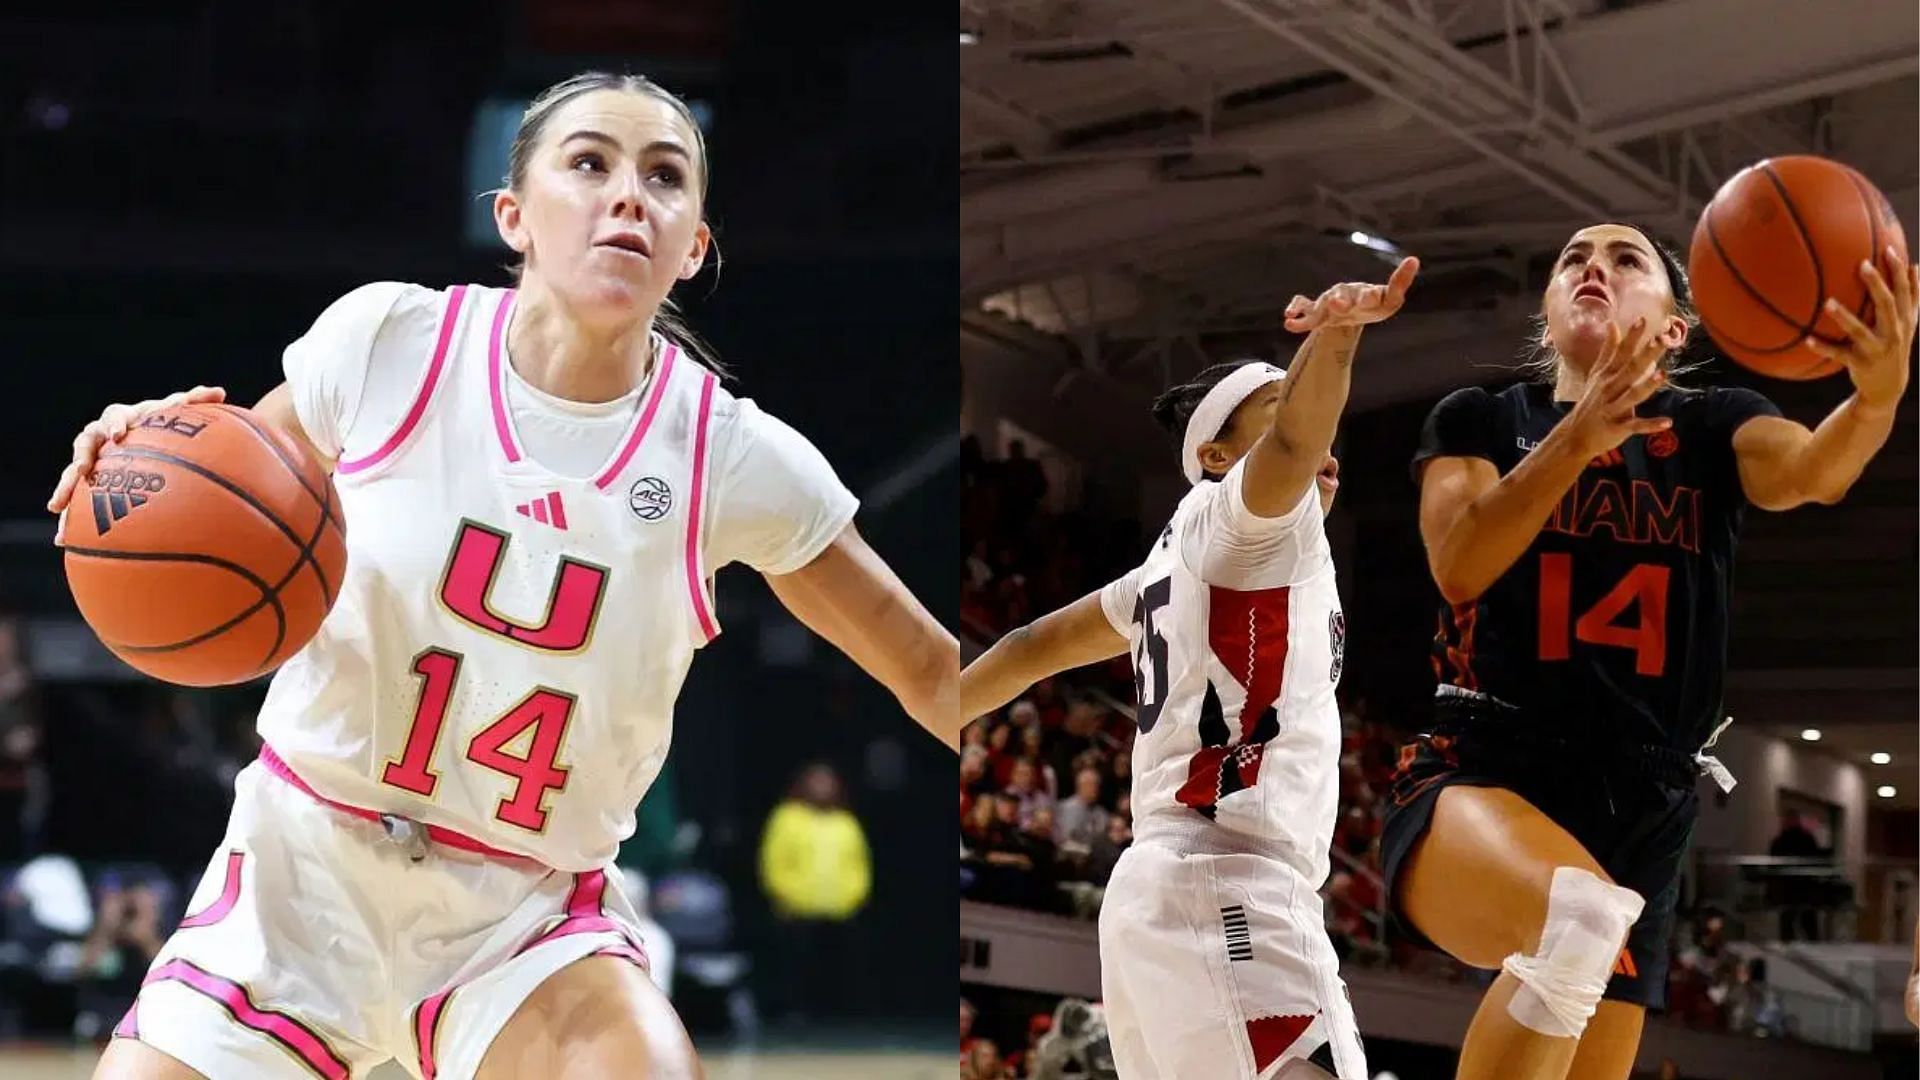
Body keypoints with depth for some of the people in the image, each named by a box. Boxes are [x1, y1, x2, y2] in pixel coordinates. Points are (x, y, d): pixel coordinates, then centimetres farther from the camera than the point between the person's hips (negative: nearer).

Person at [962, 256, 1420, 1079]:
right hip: (1226, 882, -10)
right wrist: (1333, 334, -41)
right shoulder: (1238, 516, 1)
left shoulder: (1186, 556, 26)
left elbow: (1034, 648, 30)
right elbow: (1293, 441, -22)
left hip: (1157, 888, 10)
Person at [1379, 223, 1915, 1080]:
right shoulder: (1480, 420, 10)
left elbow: (1810, 472, -12)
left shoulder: (1711, 429, 12)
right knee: (1580, 914, -38)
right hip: (1477, 779, -4)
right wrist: (1579, 435, -23)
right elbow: (1458, 566, -10)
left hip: (1643, 815, 4)